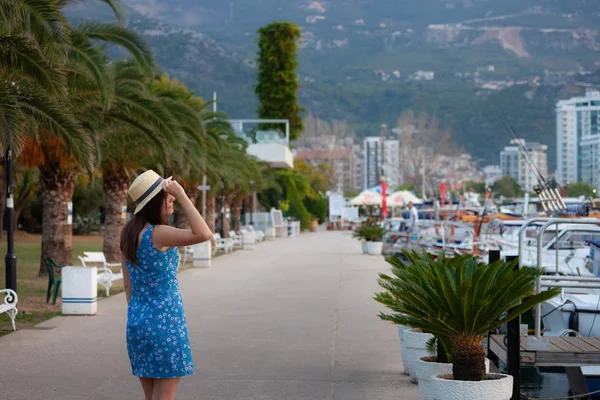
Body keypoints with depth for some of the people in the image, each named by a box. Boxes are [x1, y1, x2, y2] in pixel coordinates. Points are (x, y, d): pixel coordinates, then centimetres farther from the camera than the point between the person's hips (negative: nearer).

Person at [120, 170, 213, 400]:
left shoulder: (128, 234, 6)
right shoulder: (157, 234, -18)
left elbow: (128, 285, 11)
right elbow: (204, 234, -30)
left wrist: (138, 316, 20)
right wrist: (183, 196, -23)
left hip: (137, 322, 8)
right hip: (165, 323, -8)